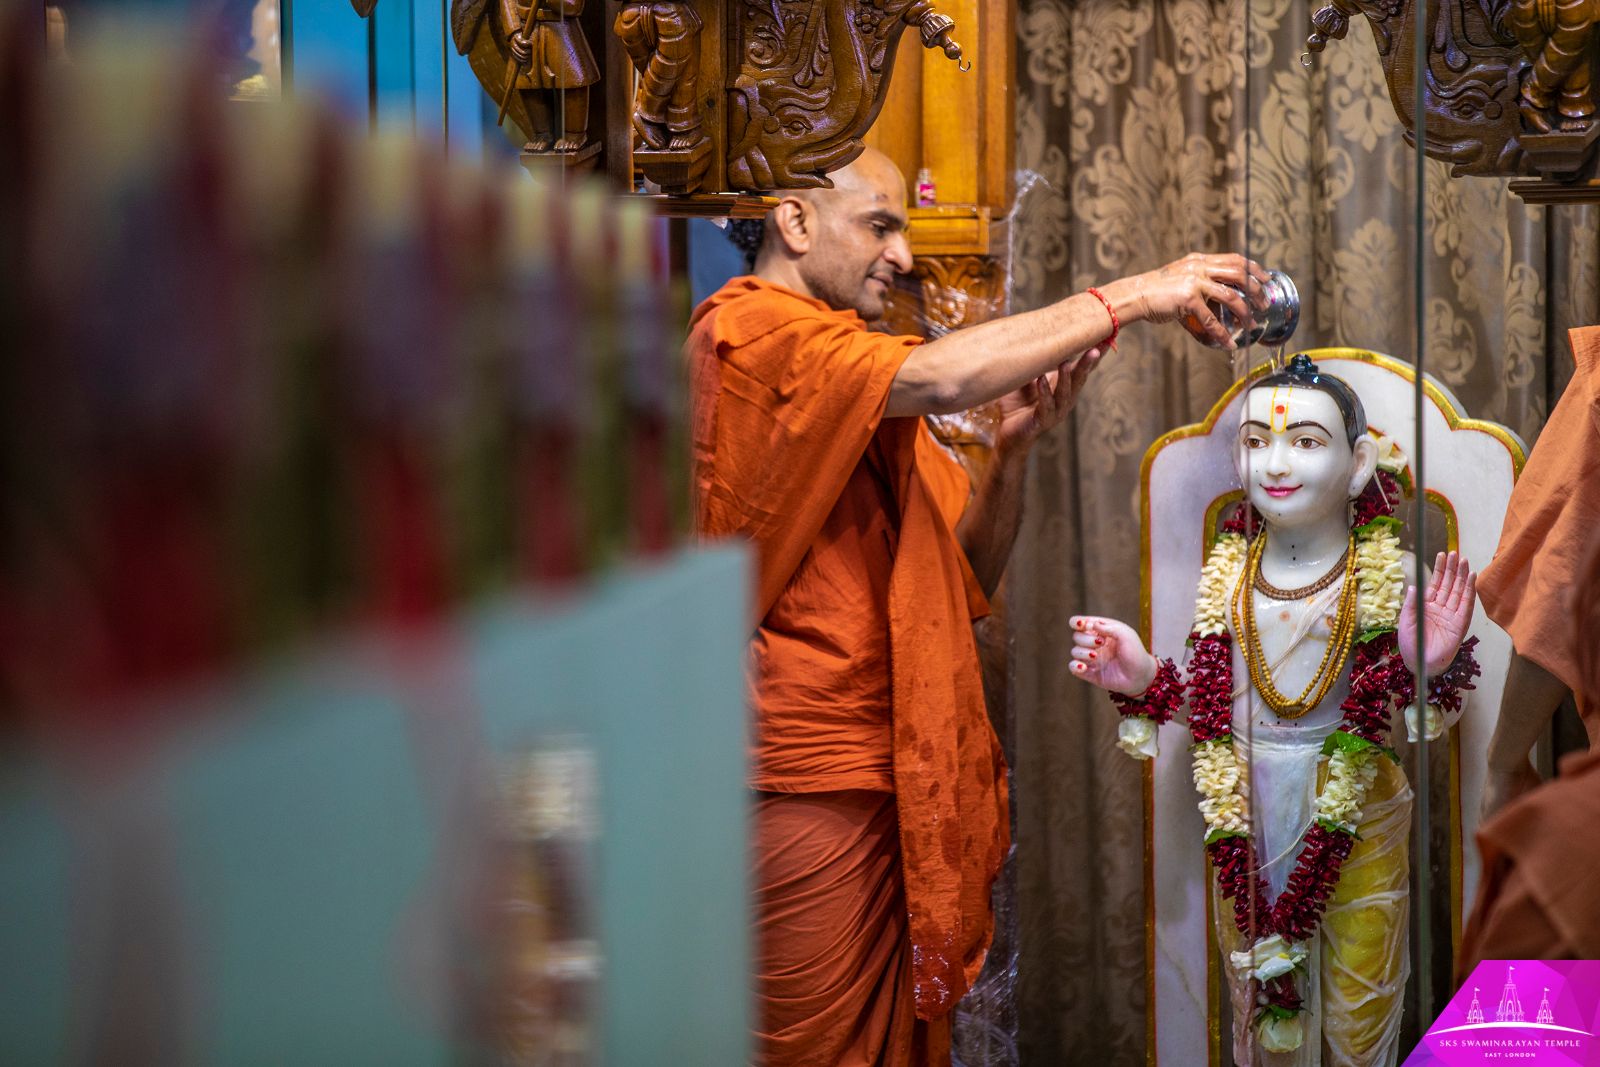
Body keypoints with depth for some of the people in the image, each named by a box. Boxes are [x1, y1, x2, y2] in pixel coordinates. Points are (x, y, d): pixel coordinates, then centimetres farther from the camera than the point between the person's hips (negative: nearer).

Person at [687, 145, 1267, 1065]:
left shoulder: (866, 385, 23)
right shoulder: (750, 329, -6)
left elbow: (971, 571, 18)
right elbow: (941, 377, -22)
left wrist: (1017, 448, 1)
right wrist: (1127, 299, -15)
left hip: (894, 782, 9)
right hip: (802, 785, -9)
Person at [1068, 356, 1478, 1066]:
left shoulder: (1387, 575, -9)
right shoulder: (1228, 572, 0)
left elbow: (1407, 718, -8)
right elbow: (1209, 705, 8)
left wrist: (1422, 667, -28)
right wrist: (1142, 678, -8)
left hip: (1356, 820, -3)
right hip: (1249, 819, 3)